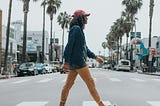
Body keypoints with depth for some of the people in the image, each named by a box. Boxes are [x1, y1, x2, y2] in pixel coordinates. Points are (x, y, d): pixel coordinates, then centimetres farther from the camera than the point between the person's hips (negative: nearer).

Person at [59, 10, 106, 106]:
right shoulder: (76, 28, -10)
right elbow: (69, 45, -17)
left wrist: (95, 57, 21)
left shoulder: (79, 29, 20)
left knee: (69, 84, 10)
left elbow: (85, 48, 23)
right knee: (90, 82, -4)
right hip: (77, 61, -10)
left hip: (75, 62, 10)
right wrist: (67, 62, -21)